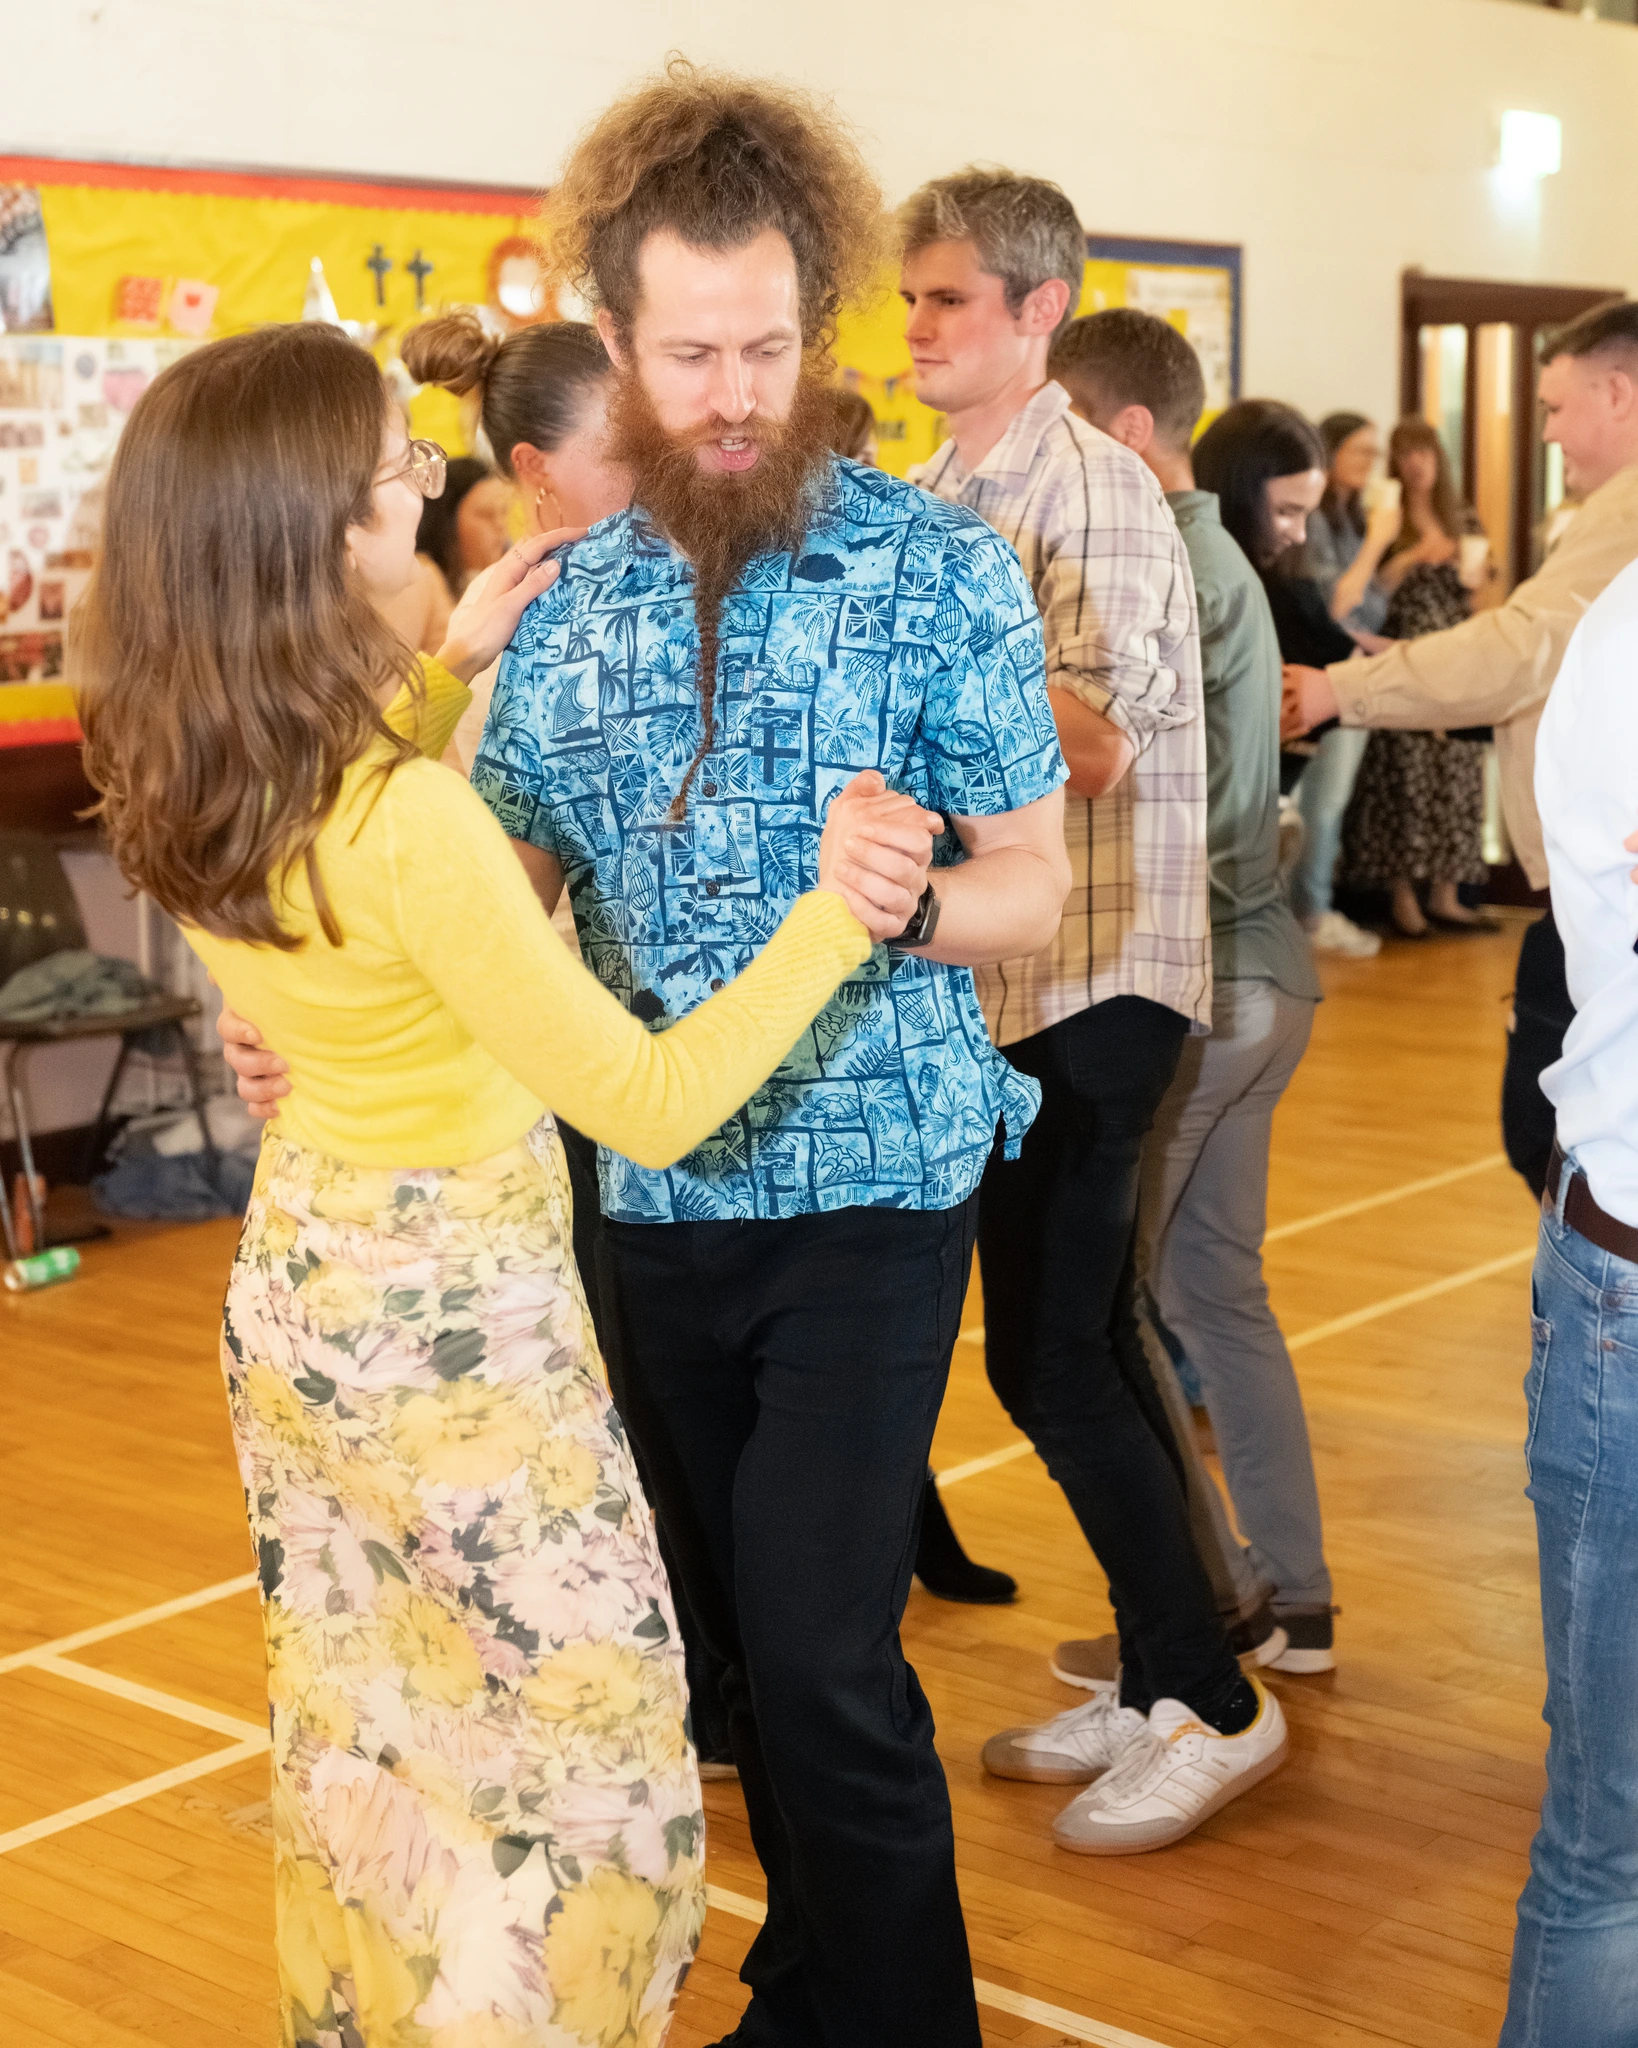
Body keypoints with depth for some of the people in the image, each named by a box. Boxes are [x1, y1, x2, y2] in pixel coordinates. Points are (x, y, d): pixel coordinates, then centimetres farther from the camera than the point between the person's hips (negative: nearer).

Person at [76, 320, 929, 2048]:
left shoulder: (179, 785, -5)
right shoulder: (410, 822, -31)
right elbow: (652, 1107, -27)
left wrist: (448, 666, 13)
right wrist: (832, 917, -19)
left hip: (299, 1269, 9)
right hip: (451, 1310, -9)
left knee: (362, 1719, 25)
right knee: (583, 1763, 9)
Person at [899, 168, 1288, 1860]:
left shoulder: (1092, 490, -12)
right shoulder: (945, 496, 13)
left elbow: (1096, 741, -21)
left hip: (1095, 982, -8)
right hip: (1001, 975, 9)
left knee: (1049, 1355, -7)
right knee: (1083, 1342, 13)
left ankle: (1209, 1701, 9)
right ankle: (1154, 1681, 26)